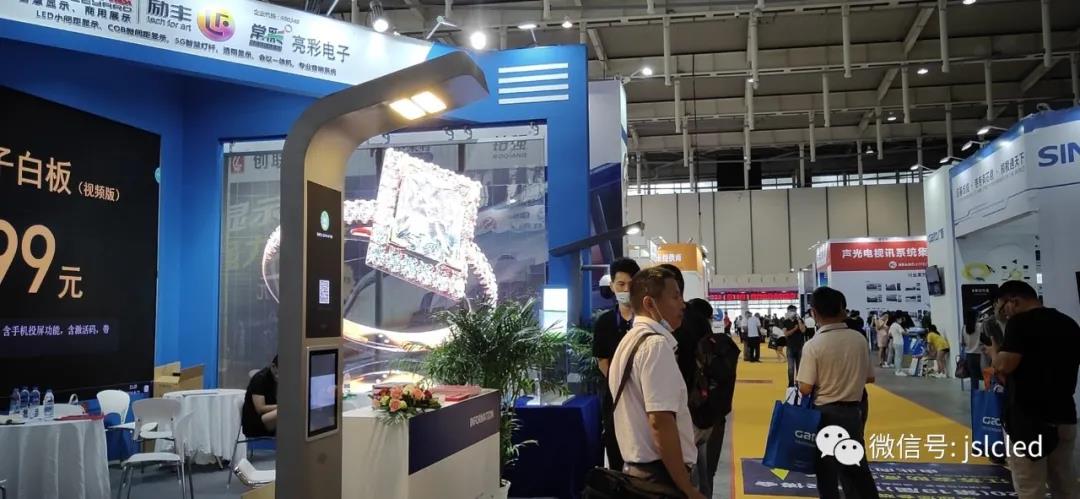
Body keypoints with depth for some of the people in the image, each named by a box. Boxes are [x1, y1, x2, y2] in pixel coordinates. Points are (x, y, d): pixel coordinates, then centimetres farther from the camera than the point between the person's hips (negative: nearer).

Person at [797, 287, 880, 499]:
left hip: (825, 413, -4)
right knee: (856, 466, 19)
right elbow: (869, 377, 6)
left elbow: (805, 389, -18)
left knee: (826, 471, 10)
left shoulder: (813, 345, -17)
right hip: (853, 411, 4)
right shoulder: (858, 339, -4)